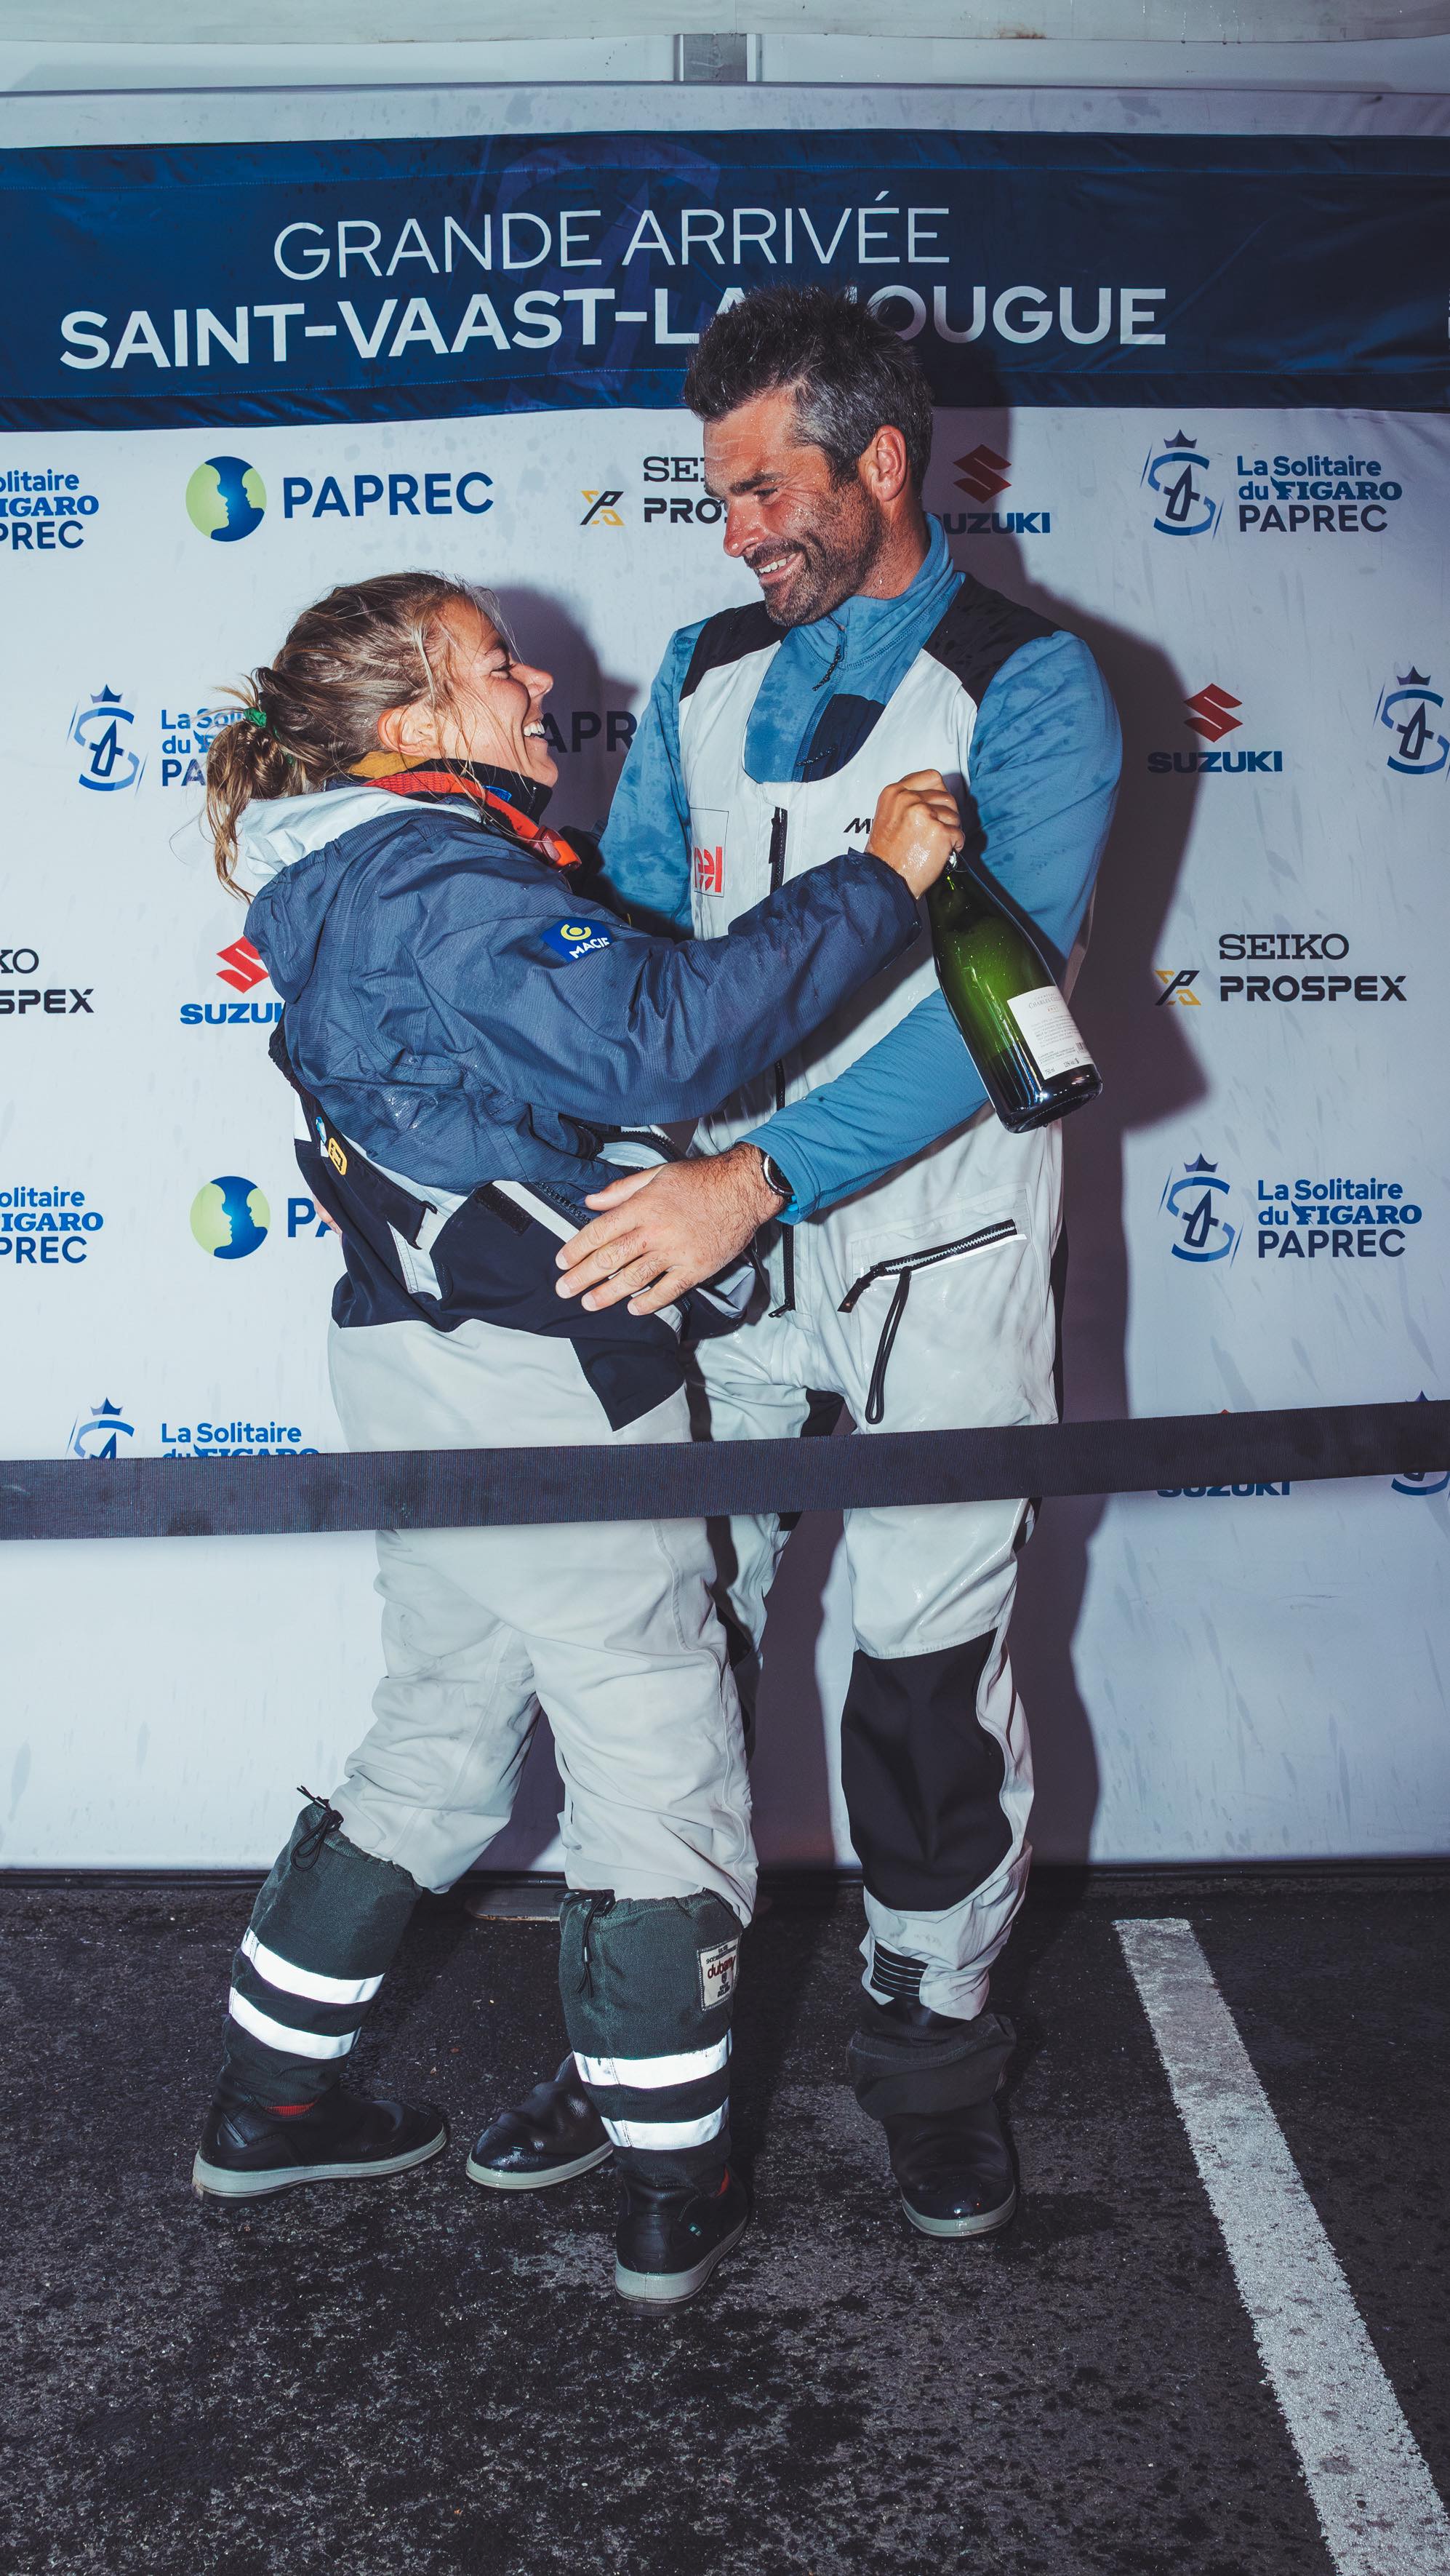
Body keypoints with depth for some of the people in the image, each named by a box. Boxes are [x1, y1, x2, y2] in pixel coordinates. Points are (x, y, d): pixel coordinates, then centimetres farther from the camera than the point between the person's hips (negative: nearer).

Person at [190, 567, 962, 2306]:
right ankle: (671, 2198, 17)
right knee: (662, 1770, 3)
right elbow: (655, 1039, -32)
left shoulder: (360, 876, 15)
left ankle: (267, 2101, 34)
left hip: (425, 1368, 10)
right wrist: (880, 881, -25)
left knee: (440, 1740, 22)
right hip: (533, 1378, -10)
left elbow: (602, 991, 20)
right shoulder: (440, 881, -18)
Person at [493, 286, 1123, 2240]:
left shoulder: (1031, 687, -6)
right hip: (719, 1225, 4)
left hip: (939, 1236, -4)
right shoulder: (705, 676, 12)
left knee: (929, 1668, 4)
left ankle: (932, 2042, 26)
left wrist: (759, 1175, -29)